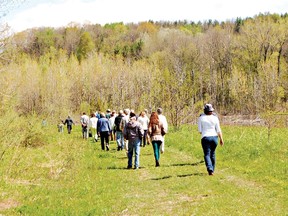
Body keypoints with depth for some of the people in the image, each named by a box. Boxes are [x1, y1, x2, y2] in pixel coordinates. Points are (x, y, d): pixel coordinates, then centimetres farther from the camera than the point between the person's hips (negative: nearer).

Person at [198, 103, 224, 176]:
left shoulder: (201, 118, -4)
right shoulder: (215, 118, 0)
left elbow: (200, 130, -2)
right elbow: (218, 130, 0)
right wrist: (221, 139, 6)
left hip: (205, 138, -3)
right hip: (214, 137, 3)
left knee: (207, 154, -2)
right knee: (212, 154, 16)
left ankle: (210, 170, -21)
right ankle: (212, 170, 25)